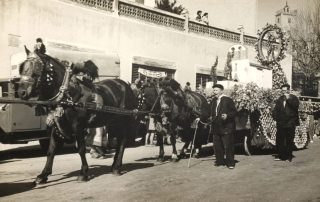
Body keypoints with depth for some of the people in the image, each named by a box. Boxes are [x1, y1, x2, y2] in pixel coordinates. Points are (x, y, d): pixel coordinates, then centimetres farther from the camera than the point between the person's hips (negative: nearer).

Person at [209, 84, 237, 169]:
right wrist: (211, 118, 12)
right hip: (216, 127, 7)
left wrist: (227, 115, -23)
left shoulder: (228, 100, -6)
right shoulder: (213, 101, 17)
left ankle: (230, 163, 5)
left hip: (227, 127, -7)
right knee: (217, 146, 10)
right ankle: (219, 161, 22)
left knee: (228, 146, -4)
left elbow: (234, 111, -8)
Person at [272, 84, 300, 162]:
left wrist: (288, 99, -14)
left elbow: (296, 106, -16)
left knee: (289, 141, 2)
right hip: (281, 123, 4)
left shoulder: (294, 98, 3)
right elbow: (275, 110, 16)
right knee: (279, 139, 3)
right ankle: (279, 155, 11)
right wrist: (275, 117, 2)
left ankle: (288, 156, 10)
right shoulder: (279, 99, 14)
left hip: (290, 123, -3)